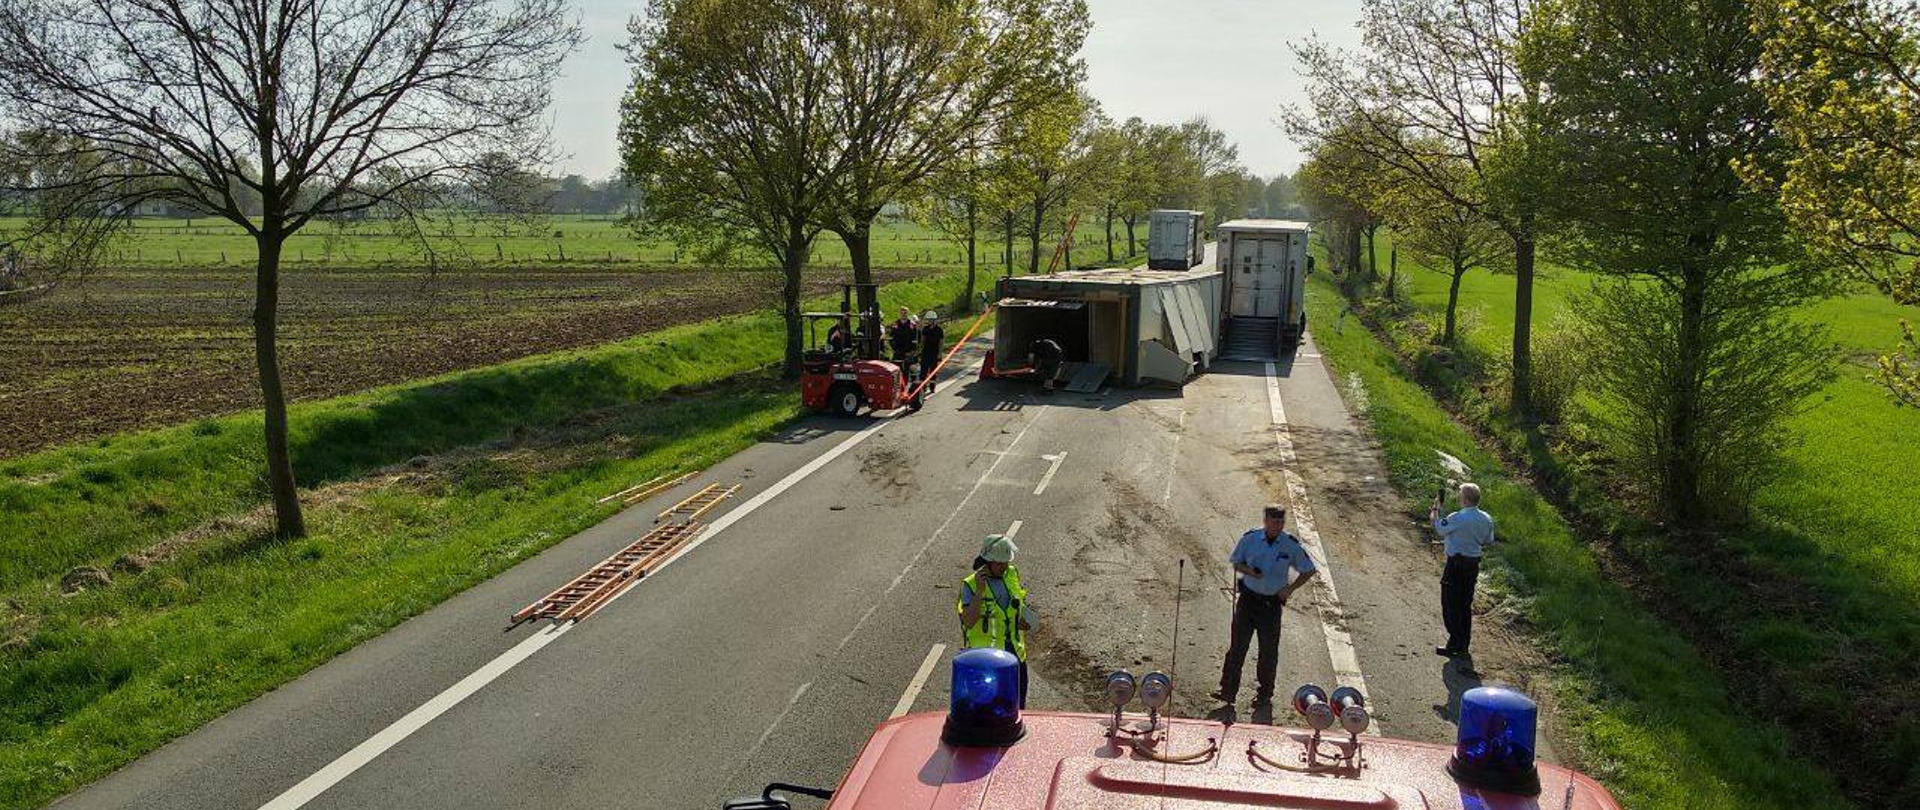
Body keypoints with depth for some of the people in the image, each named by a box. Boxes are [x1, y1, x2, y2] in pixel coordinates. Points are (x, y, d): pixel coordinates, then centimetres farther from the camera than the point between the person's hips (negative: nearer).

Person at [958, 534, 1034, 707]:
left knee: (1018, 707, 14)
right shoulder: (970, 585, -15)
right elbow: (968, 622, -24)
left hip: (1015, 653, 5)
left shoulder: (1012, 574, 2)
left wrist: (1023, 620, -1)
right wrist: (979, 591, -32)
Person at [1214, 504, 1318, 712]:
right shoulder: (1250, 538, -3)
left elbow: (1308, 571, 9)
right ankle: (1228, 691, 4)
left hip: (1272, 603, 0)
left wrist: (1290, 588, -3)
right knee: (1237, 645, -2)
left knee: (1269, 650, 5)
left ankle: (1264, 695, 19)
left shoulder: (1291, 545, -3)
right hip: (1248, 598, 0)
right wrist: (1249, 571, -13)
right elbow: (1236, 563, 8)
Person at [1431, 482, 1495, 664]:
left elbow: (1440, 528, -3)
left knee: (1450, 605, 1)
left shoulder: (1457, 519, -20)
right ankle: (1464, 644, 22)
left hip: (1456, 564, -7)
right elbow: (1488, 543, 12)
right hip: (1474, 564, 7)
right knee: (1465, 605, 16)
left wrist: (1435, 511, 15)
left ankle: (1456, 645, 0)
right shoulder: (1487, 519, 2)